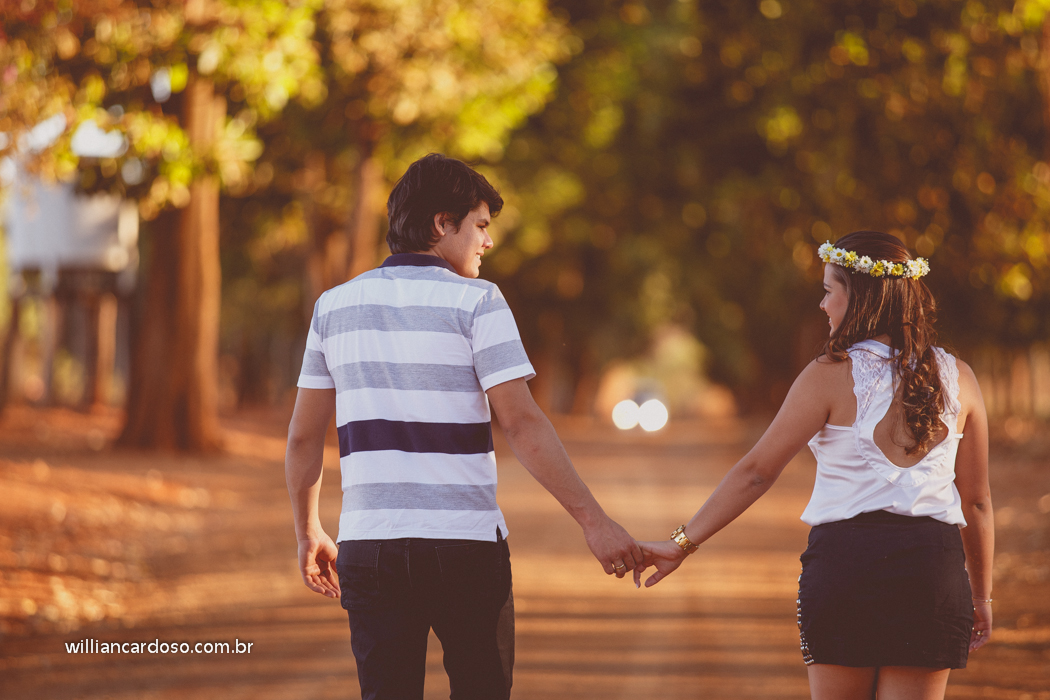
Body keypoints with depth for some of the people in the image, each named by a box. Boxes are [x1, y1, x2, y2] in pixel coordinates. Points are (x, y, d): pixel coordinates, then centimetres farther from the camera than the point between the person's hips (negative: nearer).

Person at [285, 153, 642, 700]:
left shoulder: (335, 305, 9)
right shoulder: (476, 302, -5)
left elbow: (303, 436, 12)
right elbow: (522, 424, -14)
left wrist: (308, 533, 25)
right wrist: (593, 521, -13)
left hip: (368, 545, 3)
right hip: (464, 542, -3)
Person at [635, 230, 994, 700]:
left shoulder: (831, 376, -5)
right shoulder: (956, 379, 5)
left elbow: (756, 472, -5)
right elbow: (976, 502, 8)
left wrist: (683, 542, 1)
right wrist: (981, 594, 19)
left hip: (846, 555, -2)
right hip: (933, 563, 2)